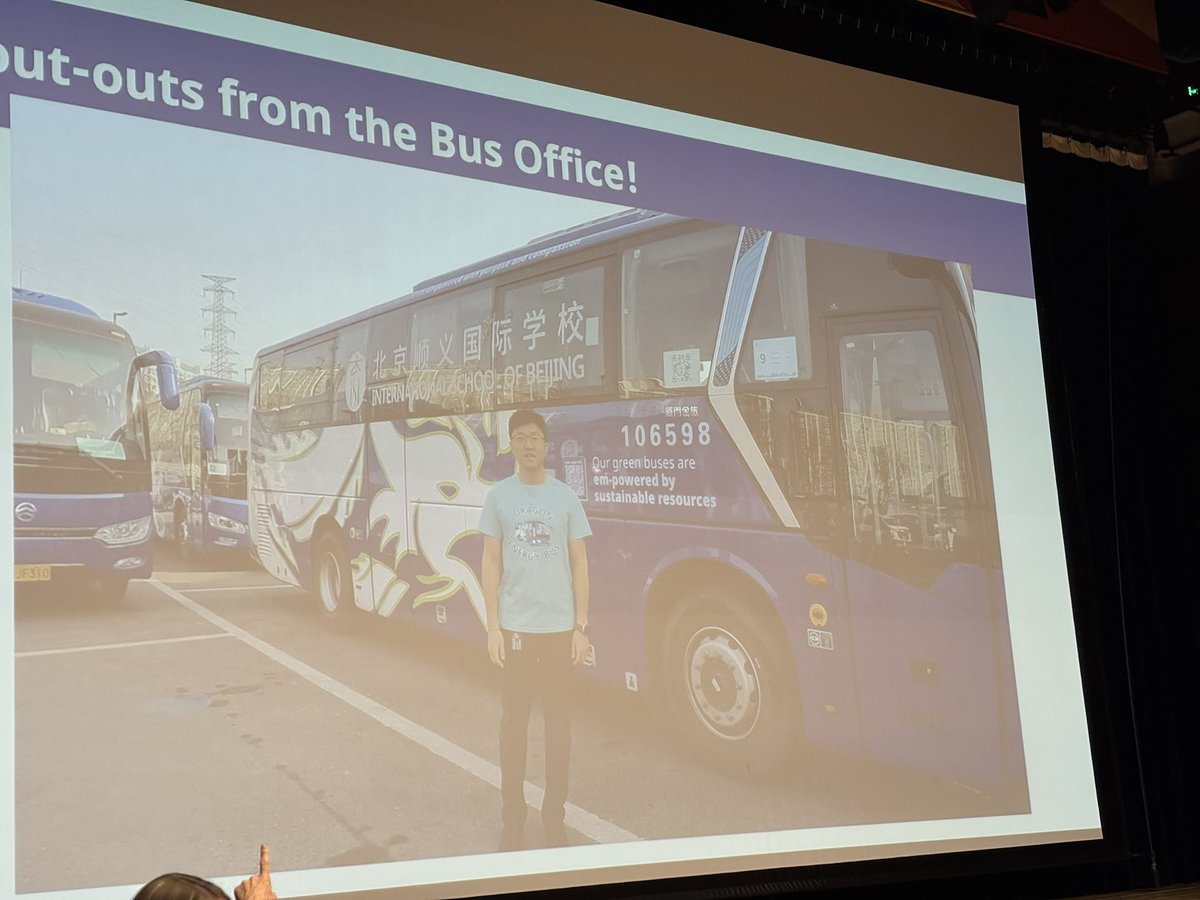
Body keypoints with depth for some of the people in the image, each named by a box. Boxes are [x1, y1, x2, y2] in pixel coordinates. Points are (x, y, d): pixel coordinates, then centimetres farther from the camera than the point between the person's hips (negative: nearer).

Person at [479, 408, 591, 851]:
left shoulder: (565, 496, 3)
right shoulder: (499, 496, 2)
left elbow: (579, 563, 5)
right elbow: (491, 562, 4)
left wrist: (581, 626, 0)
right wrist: (492, 626, -2)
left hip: (559, 627, 0)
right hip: (514, 627, 0)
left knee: (558, 722, 6)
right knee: (513, 722, 5)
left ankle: (555, 816, 17)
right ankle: (512, 817, 15)